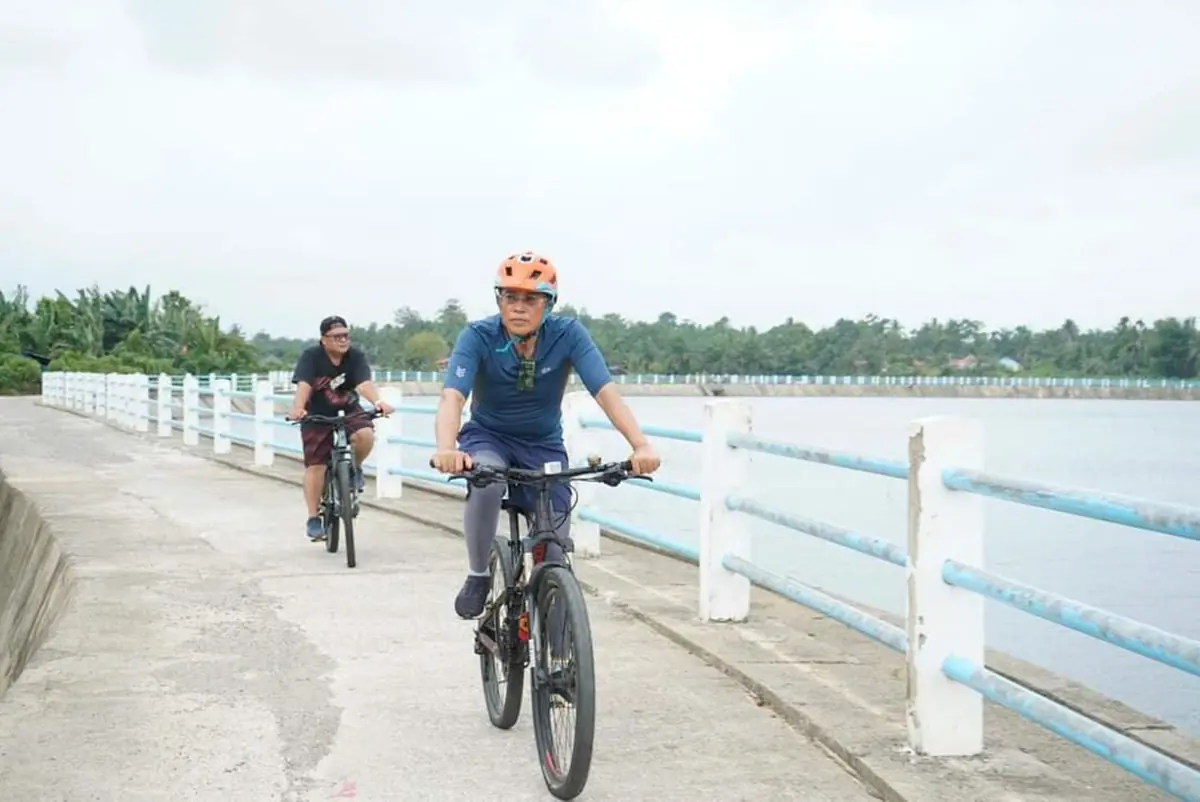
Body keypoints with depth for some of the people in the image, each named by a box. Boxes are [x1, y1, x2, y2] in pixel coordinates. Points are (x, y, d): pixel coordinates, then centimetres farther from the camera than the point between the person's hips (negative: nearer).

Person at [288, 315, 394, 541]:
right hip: (317, 417, -1)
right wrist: (298, 408, -50)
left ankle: (355, 468, 3)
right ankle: (313, 519, 9)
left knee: (366, 435, -29)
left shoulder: (356, 356, -13)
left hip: (349, 411, 1)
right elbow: (303, 385, -30)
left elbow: (364, 383, -27)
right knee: (315, 466, -3)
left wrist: (378, 401, -49)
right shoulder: (310, 356, -17)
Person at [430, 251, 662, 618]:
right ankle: (478, 577, -12)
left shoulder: (569, 335, -20)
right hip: (488, 437, -1)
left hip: (543, 446, 1)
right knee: (485, 482, -36)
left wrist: (641, 446, -46)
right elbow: (451, 397, -35)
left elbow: (606, 392, -30)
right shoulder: (478, 337, -22)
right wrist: (446, 450, -55)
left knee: (557, 553, -7)